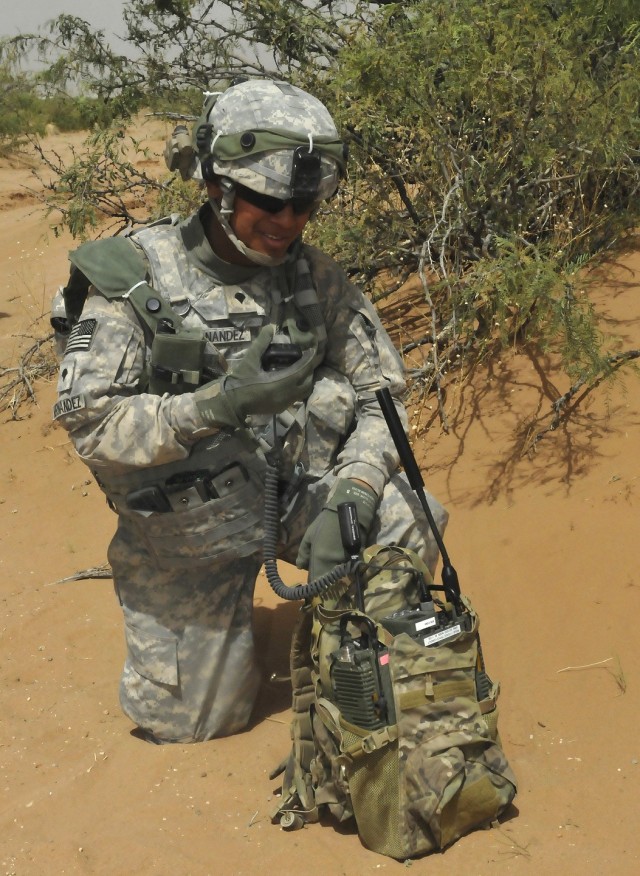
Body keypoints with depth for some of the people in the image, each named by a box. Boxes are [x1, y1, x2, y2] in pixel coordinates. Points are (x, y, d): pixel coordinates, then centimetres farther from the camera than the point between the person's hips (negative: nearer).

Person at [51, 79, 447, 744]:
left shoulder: (315, 277, -4)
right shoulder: (134, 276, -15)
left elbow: (380, 392, -4)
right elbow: (88, 422, -20)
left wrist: (349, 496, -22)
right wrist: (220, 403, -34)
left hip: (298, 488, 2)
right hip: (187, 526, -2)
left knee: (409, 526, -25)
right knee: (191, 721, 6)